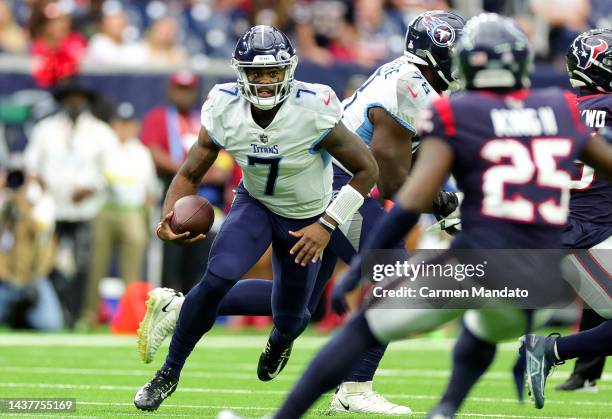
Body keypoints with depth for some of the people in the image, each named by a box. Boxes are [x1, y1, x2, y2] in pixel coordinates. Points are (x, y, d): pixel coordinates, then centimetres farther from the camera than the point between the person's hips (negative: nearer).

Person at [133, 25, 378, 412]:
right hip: (255, 204, 1)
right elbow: (190, 175, -11)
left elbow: (367, 169, -21)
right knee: (217, 281, -23)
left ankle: (283, 335, 53)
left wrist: (327, 225, -26)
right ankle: (170, 372, -6)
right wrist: (170, 217, -32)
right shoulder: (225, 111, -22)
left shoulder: (313, 114, -32)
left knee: (289, 317, 11)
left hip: (306, 220, -1)